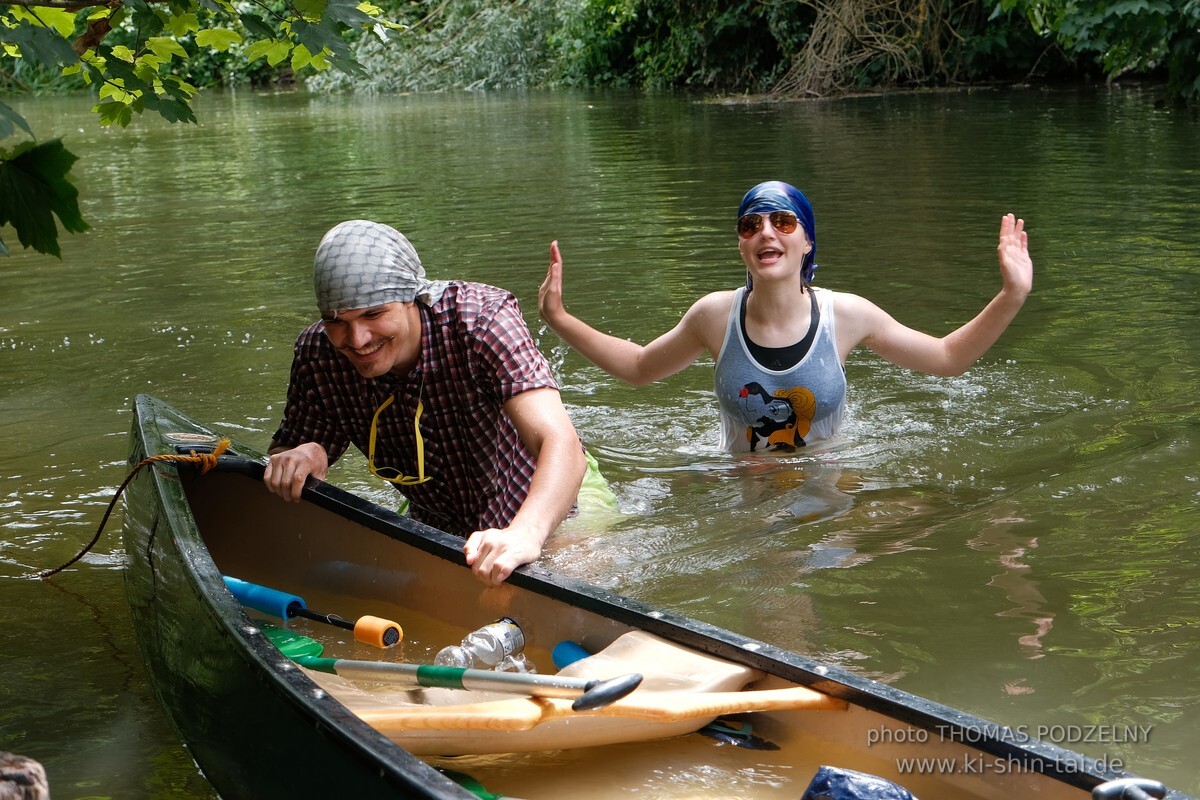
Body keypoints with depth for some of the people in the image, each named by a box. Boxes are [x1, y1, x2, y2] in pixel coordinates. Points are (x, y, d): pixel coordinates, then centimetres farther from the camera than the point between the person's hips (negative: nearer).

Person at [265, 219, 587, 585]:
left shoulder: (480, 319, -31)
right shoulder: (317, 355, -18)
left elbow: (561, 445, -43)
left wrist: (525, 535, -63)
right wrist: (300, 456, -28)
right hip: (435, 531, 4)